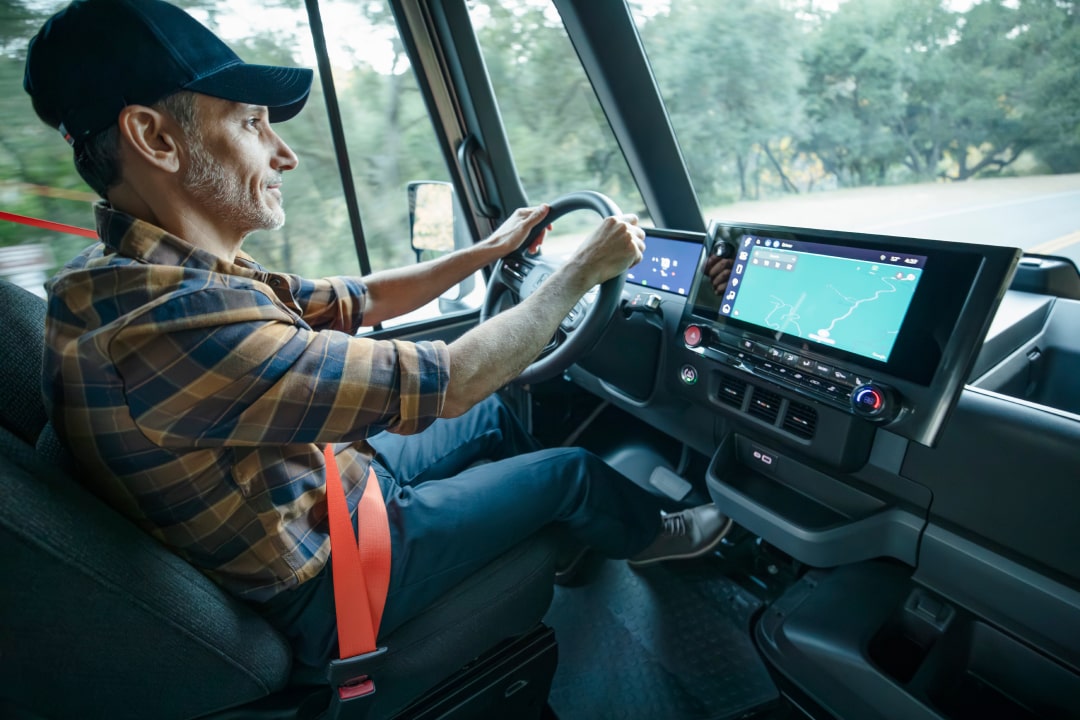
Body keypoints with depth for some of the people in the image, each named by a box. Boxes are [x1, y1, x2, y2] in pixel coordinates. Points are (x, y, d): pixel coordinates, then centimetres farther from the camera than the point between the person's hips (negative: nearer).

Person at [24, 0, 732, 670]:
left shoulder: (146, 276, -3)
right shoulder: (163, 325, -36)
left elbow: (355, 300, 4)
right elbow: (447, 381, -33)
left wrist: (488, 249, 5)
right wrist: (584, 268, -20)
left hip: (331, 477, 8)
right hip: (327, 580, -8)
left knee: (495, 415, 18)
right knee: (574, 469, 1)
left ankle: (563, 525, 43)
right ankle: (649, 535, 35)